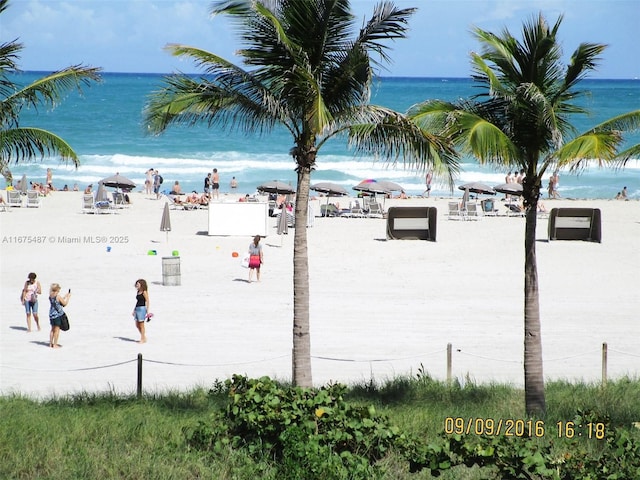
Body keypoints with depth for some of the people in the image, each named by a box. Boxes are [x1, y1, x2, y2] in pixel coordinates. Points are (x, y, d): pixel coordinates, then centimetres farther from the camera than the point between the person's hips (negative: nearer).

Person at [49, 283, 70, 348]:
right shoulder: (58, 296, -16)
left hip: (51, 314, 7)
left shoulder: (50, 296, 5)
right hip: (58, 315, -7)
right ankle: (55, 345, 1)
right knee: (57, 330, 0)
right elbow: (64, 304, -7)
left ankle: (51, 343, 22)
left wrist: (65, 296, 23)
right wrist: (68, 297, 5)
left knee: (53, 329, 18)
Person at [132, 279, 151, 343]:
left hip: (142, 308, -9)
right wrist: (134, 310, 22)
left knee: (141, 324, -3)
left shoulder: (144, 292, -9)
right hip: (137, 308, 9)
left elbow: (147, 301, -11)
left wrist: (148, 311, -16)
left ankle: (143, 339, 6)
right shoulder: (138, 292, 14)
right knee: (137, 325, 11)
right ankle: (143, 337, 23)